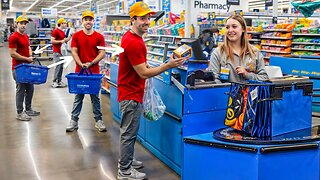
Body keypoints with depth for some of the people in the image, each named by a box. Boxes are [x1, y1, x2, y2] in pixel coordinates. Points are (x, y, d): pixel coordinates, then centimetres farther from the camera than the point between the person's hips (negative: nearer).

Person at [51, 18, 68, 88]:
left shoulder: (63, 32, 16)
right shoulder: (55, 31, -11)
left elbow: (65, 40, 20)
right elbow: (52, 41, -16)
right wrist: (61, 41, -20)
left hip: (61, 51, 9)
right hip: (57, 52, -9)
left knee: (61, 67, 10)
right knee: (58, 66, -10)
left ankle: (59, 81, 16)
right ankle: (55, 82, -6)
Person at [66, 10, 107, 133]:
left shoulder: (99, 37, 1)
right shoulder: (76, 36, 3)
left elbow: (102, 53, -2)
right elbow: (74, 51, -1)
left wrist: (91, 63, -13)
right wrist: (81, 64, -15)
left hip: (94, 71, 0)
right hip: (79, 71, 0)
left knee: (95, 97, 8)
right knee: (78, 97, 8)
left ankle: (98, 120, 17)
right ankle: (74, 120, 16)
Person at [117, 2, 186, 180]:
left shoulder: (131, 37, 9)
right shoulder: (134, 43, -24)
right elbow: (143, 73, -23)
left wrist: (145, 65, 13)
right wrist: (168, 66, -24)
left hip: (131, 92, 10)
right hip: (131, 95, -10)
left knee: (129, 131, 21)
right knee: (129, 133, 1)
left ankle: (126, 161, 35)